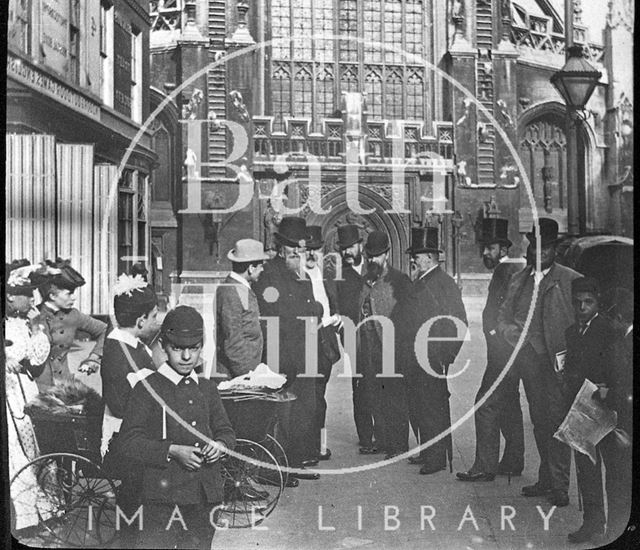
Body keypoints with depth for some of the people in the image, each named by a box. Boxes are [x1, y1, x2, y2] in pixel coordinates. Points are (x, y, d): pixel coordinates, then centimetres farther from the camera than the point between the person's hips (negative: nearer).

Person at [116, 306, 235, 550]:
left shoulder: (207, 388, 14)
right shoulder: (147, 389, -3)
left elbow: (225, 430, 19)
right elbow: (128, 442, -8)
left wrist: (220, 445, -4)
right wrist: (172, 451, -18)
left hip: (205, 494, 5)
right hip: (163, 495, -5)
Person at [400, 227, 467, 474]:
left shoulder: (444, 283, -10)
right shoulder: (418, 282, 17)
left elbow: (458, 324, -12)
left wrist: (445, 358, -14)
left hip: (432, 359, -9)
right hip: (414, 360, 9)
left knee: (433, 408, -3)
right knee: (417, 408, 13)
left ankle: (437, 458, 4)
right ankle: (426, 452, 25)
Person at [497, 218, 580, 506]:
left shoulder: (570, 280, -4)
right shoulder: (518, 280, 14)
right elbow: (503, 316, 14)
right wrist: (509, 329, -7)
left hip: (559, 363, -5)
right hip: (529, 362, 5)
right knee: (539, 422, 13)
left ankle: (560, 487, -2)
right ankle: (546, 479, 24)